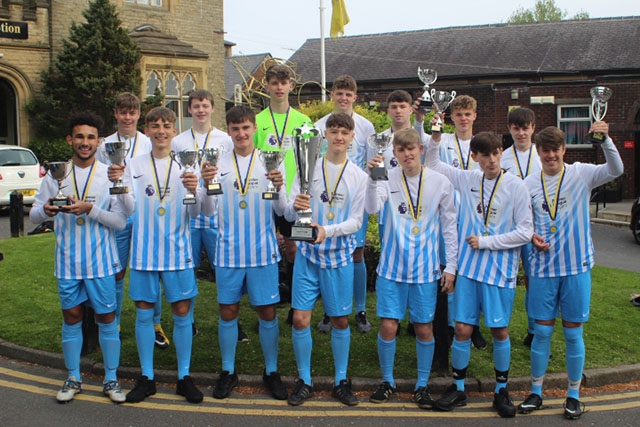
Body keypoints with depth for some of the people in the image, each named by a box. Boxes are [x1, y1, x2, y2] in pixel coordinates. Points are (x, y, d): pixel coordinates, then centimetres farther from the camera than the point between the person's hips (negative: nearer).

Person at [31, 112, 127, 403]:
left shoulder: (110, 175, -4)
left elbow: (121, 221, -9)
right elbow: (34, 215, 1)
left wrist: (89, 208, -23)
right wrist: (46, 211, -22)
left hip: (101, 261, -1)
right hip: (68, 261, 2)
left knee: (106, 318, 6)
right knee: (72, 318, 12)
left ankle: (111, 379, 19)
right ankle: (73, 378, 27)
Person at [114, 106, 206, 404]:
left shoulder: (186, 167, 2)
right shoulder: (134, 166, 4)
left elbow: (195, 213, -3)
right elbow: (129, 210, -3)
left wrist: (194, 191, -23)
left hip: (177, 249, 0)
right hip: (144, 250, 1)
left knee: (182, 312, 4)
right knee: (144, 312, 7)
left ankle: (184, 377, 17)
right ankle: (146, 378, 20)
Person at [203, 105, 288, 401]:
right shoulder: (218, 163, 3)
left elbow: (280, 211, -1)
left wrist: (279, 188, -21)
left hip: (263, 249, -1)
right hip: (229, 250, 1)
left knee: (267, 312, 6)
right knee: (228, 311, 9)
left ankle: (271, 371, 22)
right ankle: (228, 371, 25)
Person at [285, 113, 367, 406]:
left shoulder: (359, 176, 1)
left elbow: (356, 221, -3)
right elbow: (288, 214, -3)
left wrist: (327, 230, -21)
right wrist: (295, 206, -27)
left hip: (339, 256, 0)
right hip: (308, 253, 0)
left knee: (340, 320, 9)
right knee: (300, 318, -2)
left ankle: (341, 381, 26)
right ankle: (304, 381, 16)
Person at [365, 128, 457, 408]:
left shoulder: (441, 183, -1)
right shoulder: (389, 179, -3)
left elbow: (449, 227, 5)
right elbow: (372, 208, -21)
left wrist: (451, 266, 3)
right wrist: (373, 178, -37)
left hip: (426, 268, 0)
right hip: (393, 265, 0)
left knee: (424, 329, 7)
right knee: (388, 326, 2)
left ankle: (422, 385, 25)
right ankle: (387, 381, 23)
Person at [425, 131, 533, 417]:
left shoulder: (515, 186, -5)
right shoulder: (467, 179, 4)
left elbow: (525, 231, -7)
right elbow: (431, 164, 16)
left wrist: (486, 241, -10)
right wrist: (436, 137, 0)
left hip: (500, 269, -2)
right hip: (468, 265, 2)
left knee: (500, 330, 5)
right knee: (462, 328, 4)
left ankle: (501, 390, 23)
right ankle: (458, 388, 20)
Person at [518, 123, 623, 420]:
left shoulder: (580, 174, -4)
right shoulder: (530, 184, 4)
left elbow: (615, 170, -21)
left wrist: (605, 139, -34)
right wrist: (532, 237, -8)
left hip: (576, 266, -2)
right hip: (543, 266, 2)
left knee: (573, 332, 7)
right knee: (542, 331, 8)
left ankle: (574, 394, 22)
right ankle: (536, 391, 22)